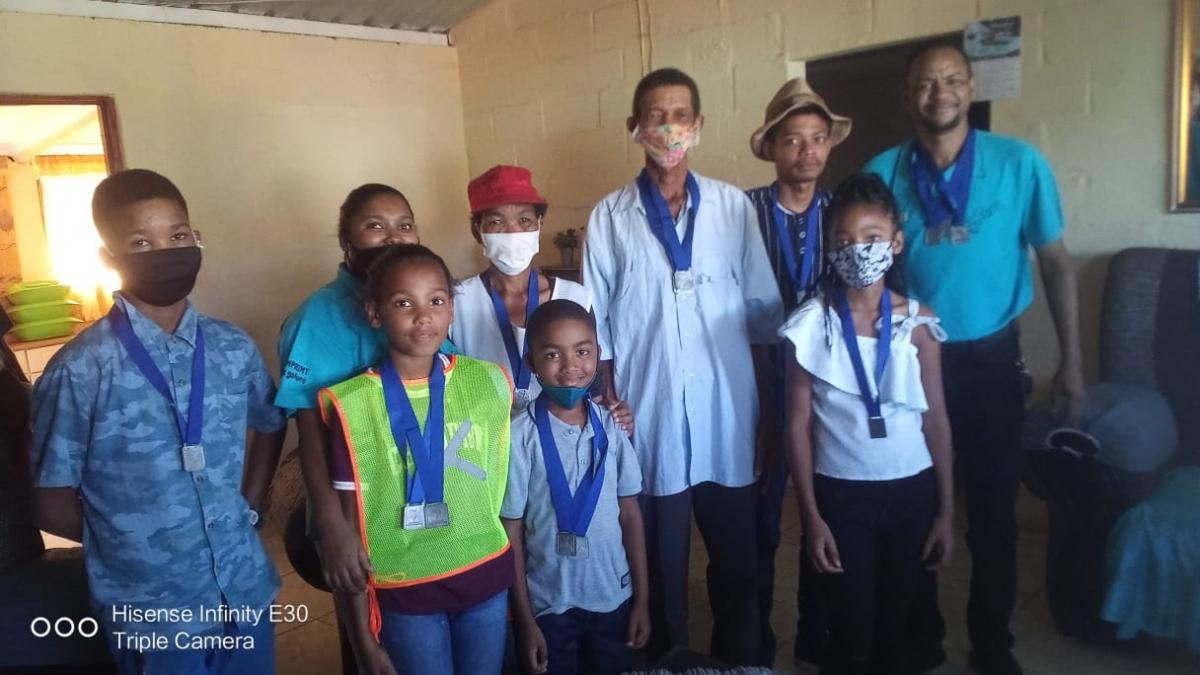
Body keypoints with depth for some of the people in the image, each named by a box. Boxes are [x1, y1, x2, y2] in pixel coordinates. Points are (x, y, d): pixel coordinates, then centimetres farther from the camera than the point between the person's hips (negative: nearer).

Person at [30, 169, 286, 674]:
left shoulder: (233, 349, -3)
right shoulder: (79, 371, -15)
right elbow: (52, 506, -7)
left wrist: (249, 508, 5)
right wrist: (139, 540, -1)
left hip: (244, 590, 4)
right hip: (150, 612, -3)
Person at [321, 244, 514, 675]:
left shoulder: (489, 382, -5)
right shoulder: (353, 405, -12)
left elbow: (504, 485, 6)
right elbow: (351, 526, -7)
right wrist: (363, 640, -4)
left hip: (488, 577, 3)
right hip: (405, 592, -2)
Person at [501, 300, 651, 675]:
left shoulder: (611, 426, -5)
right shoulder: (520, 435, -15)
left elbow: (630, 513, 1)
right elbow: (511, 530, -9)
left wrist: (642, 599, 3)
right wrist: (524, 620, -6)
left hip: (614, 598, 3)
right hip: (549, 605, -3)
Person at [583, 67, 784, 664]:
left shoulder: (733, 206, 3)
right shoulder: (609, 217, 1)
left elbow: (764, 309, 4)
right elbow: (596, 325, 2)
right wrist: (611, 409, -2)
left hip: (726, 415, 1)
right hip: (649, 417, -1)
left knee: (737, 557, 13)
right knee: (661, 560, 13)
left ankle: (740, 659, 35)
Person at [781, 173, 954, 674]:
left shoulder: (917, 324, -4)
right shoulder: (811, 325, -10)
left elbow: (936, 419, 1)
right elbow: (798, 424, -7)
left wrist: (946, 509, 2)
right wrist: (810, 516, -8)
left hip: (911, 490, 2)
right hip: (842, 492, -2)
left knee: (893, 623, 17)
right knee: (849, 632, 8)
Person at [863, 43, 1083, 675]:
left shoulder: (1020, 163, -5)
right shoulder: (882, 172, -3)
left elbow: (1057, 263, 0)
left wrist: (1070, 362, -2)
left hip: (991, 359, 0)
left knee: (993, 509, 12)